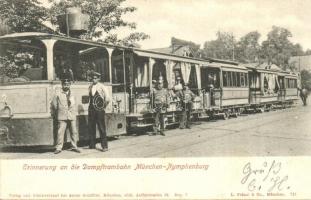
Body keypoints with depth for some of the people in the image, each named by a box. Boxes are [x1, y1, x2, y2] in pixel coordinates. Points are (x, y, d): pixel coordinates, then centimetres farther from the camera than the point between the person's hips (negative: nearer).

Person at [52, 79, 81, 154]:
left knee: (74, 132, 4)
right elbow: (55, 105, 8)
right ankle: (58, 148, -1)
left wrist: (74, 113, 13)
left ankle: (74, 147, 14)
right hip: (62, 117, -3)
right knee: (60, 132, -8)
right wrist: (59, 112, 11)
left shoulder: (72, 95, 14)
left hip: (72, 116, 3)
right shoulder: (58, 94, 2)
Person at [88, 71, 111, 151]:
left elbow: (108, 99, -13)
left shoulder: (101, 87, -8)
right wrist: (91, 105, 15)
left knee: (101, 128, -4)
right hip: (91, 109, 6)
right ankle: (92, 145, 20)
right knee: (91, 127, 9)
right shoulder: (90, 87, 9)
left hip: (99, 109, -6)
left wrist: (104, 106, -4)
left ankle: (104, 146, 2)